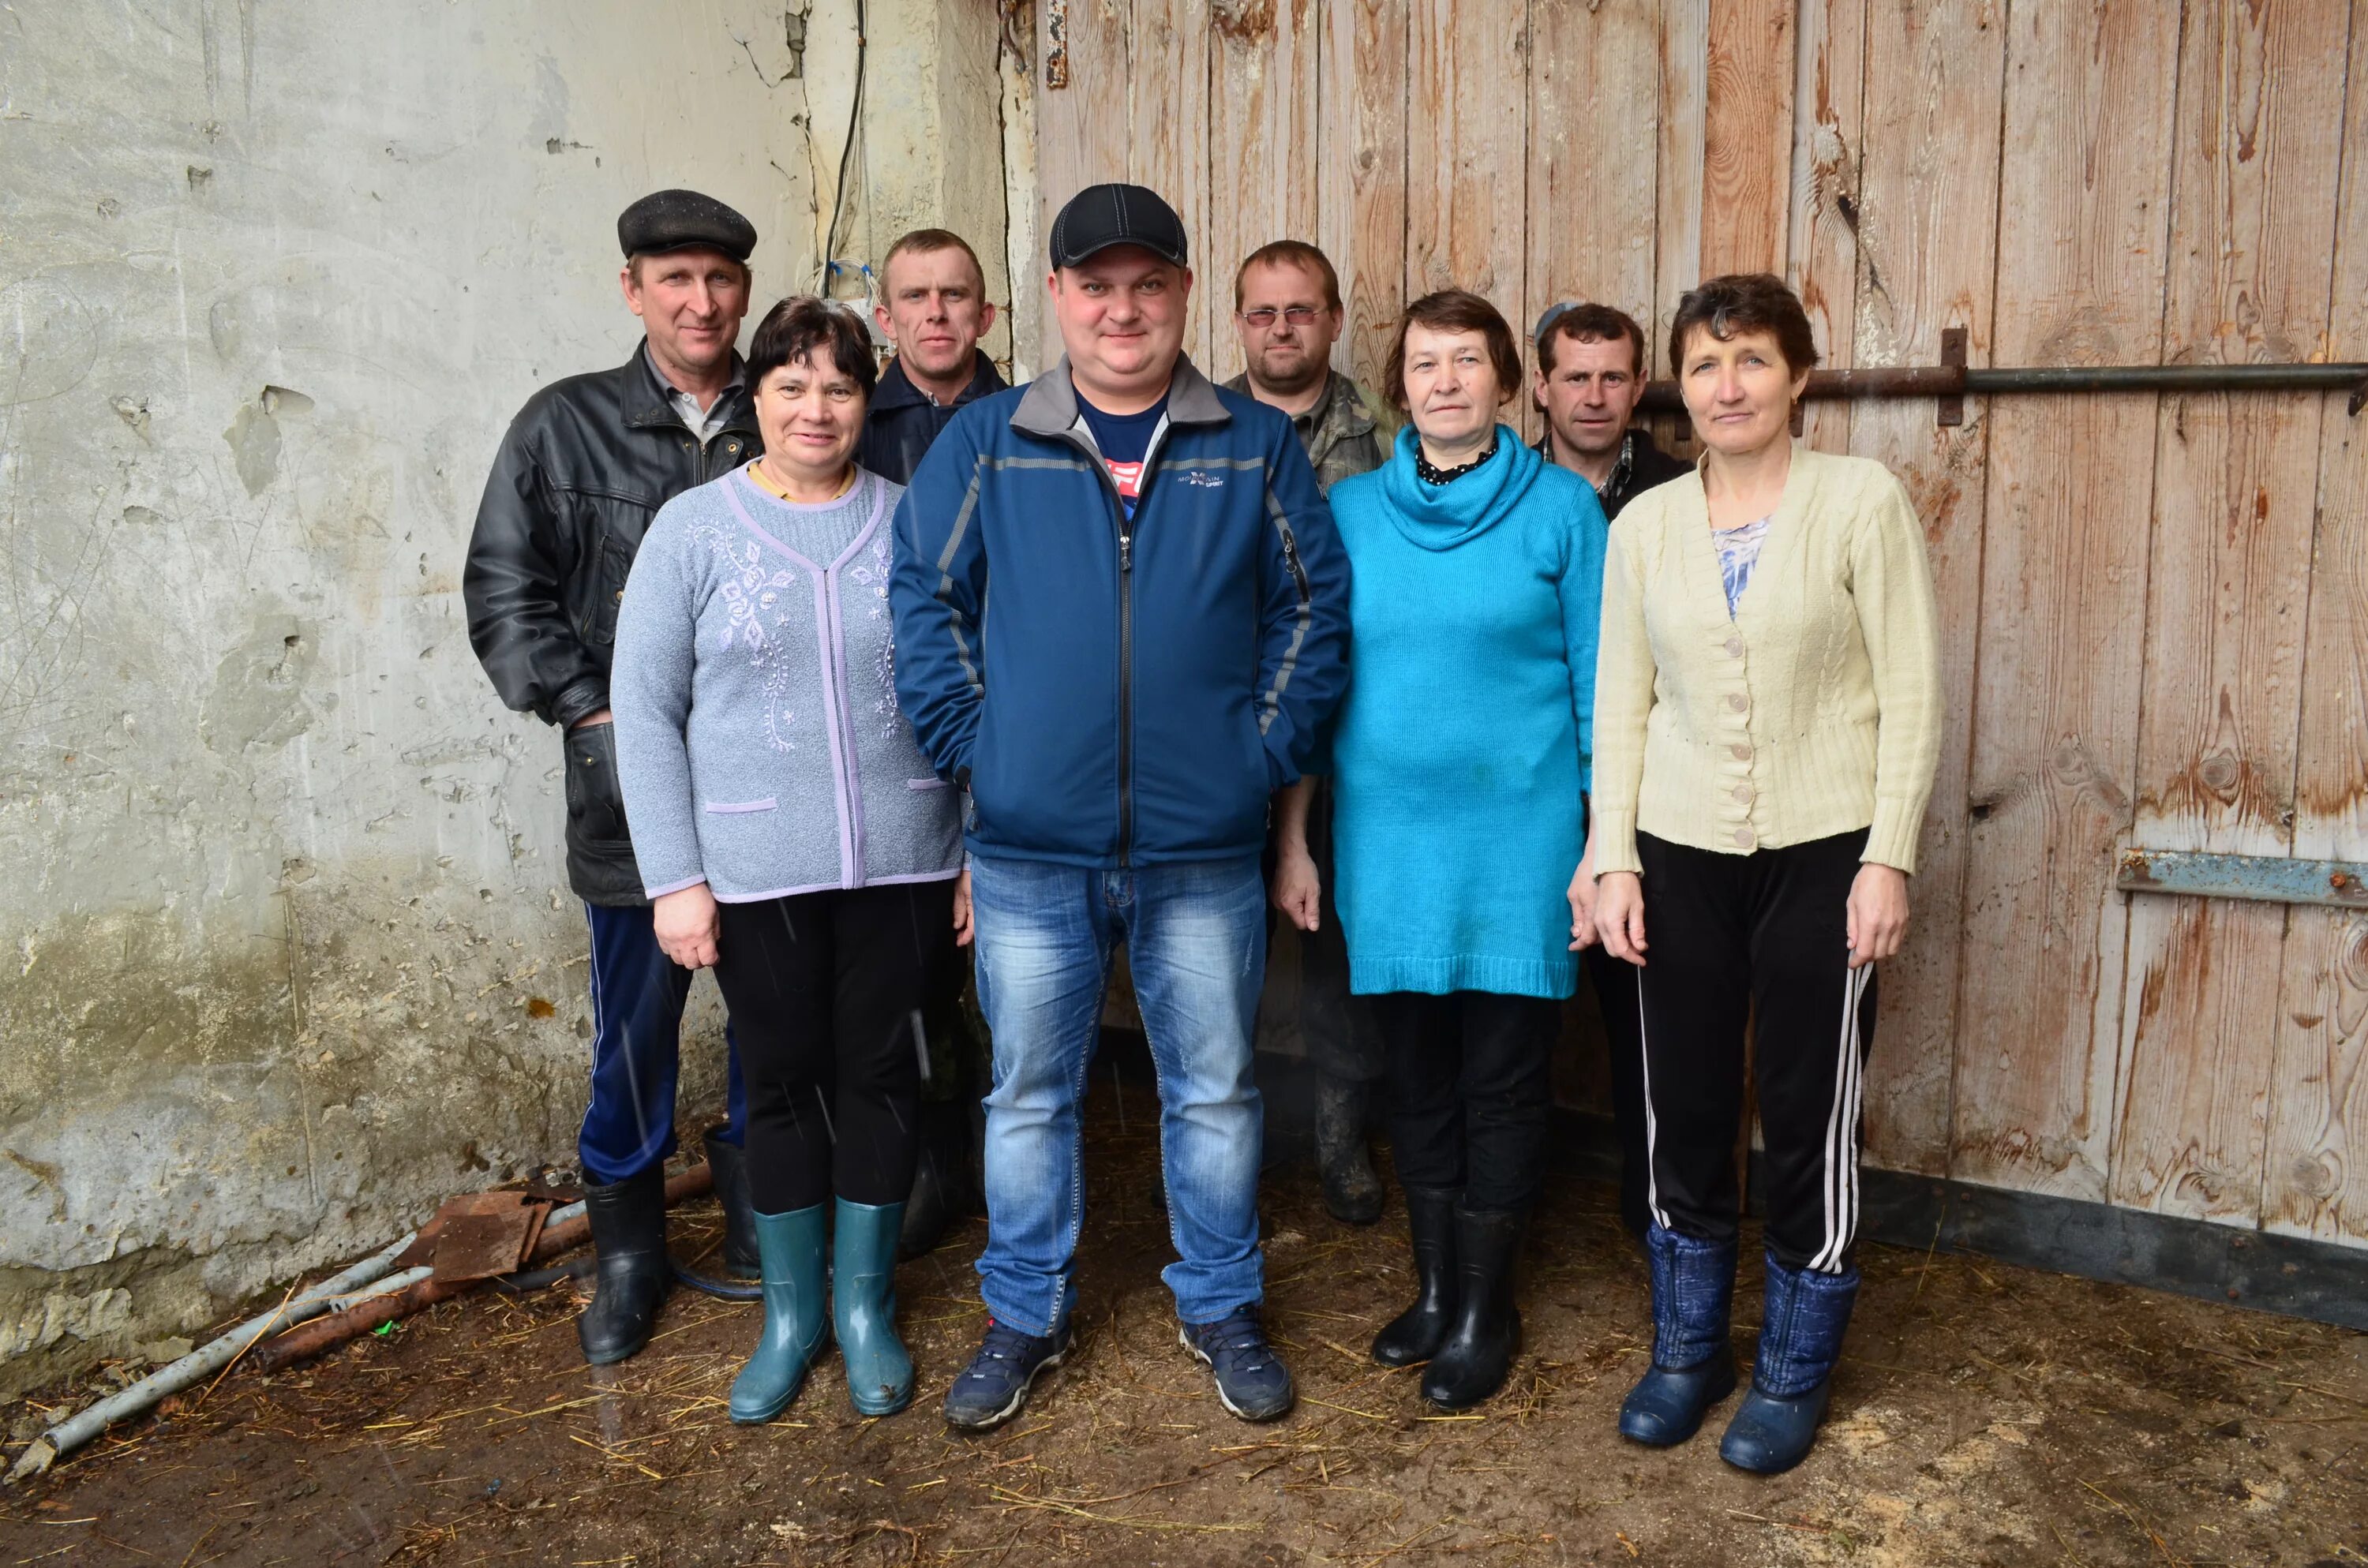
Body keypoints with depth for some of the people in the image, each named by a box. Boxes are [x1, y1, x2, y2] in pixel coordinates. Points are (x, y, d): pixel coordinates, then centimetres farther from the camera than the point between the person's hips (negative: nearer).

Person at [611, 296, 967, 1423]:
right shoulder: (693, 529, -1)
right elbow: (645, 710, -1)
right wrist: (674, 877, -5)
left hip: (903, 863, 1)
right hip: (757, 873, -1)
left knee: (882, 1076, 10)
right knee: (783, 1084, 11)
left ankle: (867, 1306, 29)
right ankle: (790, 1313, 30)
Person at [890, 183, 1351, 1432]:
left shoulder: (1256, 447, 5)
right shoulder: (986, 443, 3)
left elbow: (1316, 600, 6)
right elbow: (923, 593, 3)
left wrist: (1271, 743, -3)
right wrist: (970, 739, -5)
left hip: (1206, 848, 1)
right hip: (1029, 847, 0)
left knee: (1213, 1091, 13)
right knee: (1029, 1094, 12)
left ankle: (1221, 1309, 33)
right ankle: (1024, 1318, 31)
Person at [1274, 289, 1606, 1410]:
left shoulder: (1562, 508, -2)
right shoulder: (1351, 509, 5)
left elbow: (1599, 686, -1)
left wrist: (1605, 845, -4)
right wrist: (1293, 837, 6)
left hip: (1519, 833, -2)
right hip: (1387, 834, 3)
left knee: (1500, 1076, 6)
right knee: (1416, 1073, 12)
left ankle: (1484, 1309, 22)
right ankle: (1433, 1287, 29)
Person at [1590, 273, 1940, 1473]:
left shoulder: (1862, 500, -3)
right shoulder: (1645, 525, 6)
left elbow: (1912, 691, -5)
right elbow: (1621, 700, 7)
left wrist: (1886, 859, -9)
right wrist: (1614, 860, 1)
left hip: (1822, 854, -3)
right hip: (1680, 855, 3)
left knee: (1807, 1123, 6)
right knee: (1681, 1115, 10)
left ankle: (1793, 1372, 26)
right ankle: (1685, 1351, 31)